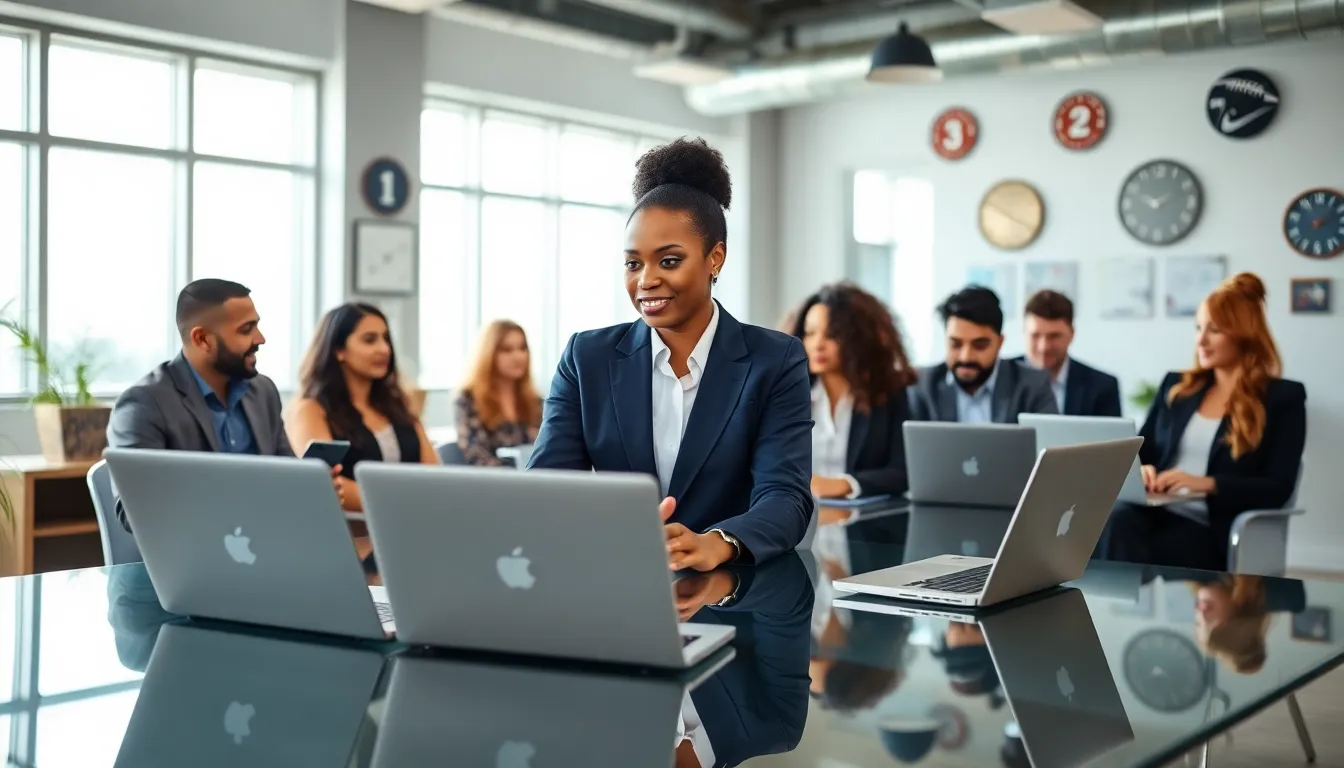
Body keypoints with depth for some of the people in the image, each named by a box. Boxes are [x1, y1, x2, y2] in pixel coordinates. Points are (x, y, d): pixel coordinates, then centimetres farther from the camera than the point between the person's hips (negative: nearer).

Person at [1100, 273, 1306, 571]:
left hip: (1214, 529, -4)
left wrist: (1207, 483, -19)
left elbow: (1278, 489, -4)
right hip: (1157, 512, 4)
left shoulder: (1283, 398, 6)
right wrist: (1139, 470, -7)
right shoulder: (1176, 386, 21)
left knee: (1133, 550, -36)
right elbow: (1137, 454, 19)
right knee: (1120, 520, -35)